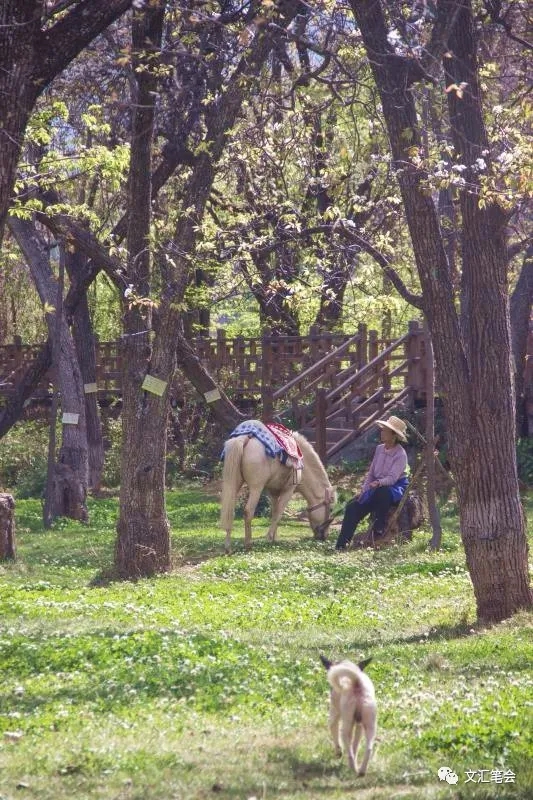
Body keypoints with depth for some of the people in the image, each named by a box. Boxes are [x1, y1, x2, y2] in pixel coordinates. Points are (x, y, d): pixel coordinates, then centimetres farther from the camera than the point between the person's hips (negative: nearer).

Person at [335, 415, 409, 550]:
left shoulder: (400, 454, -15)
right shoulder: (379, 449, 6)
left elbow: (392, 478, -24)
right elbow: (371, 473, 11)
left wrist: (378, 483, -42)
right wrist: (364, 490, -1)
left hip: (396, 487, -6)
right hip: (377, 487, 6)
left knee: (381, 492, -42)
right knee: (353, 507, -13)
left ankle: (380, 527, -19)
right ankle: (341, 545, -14)